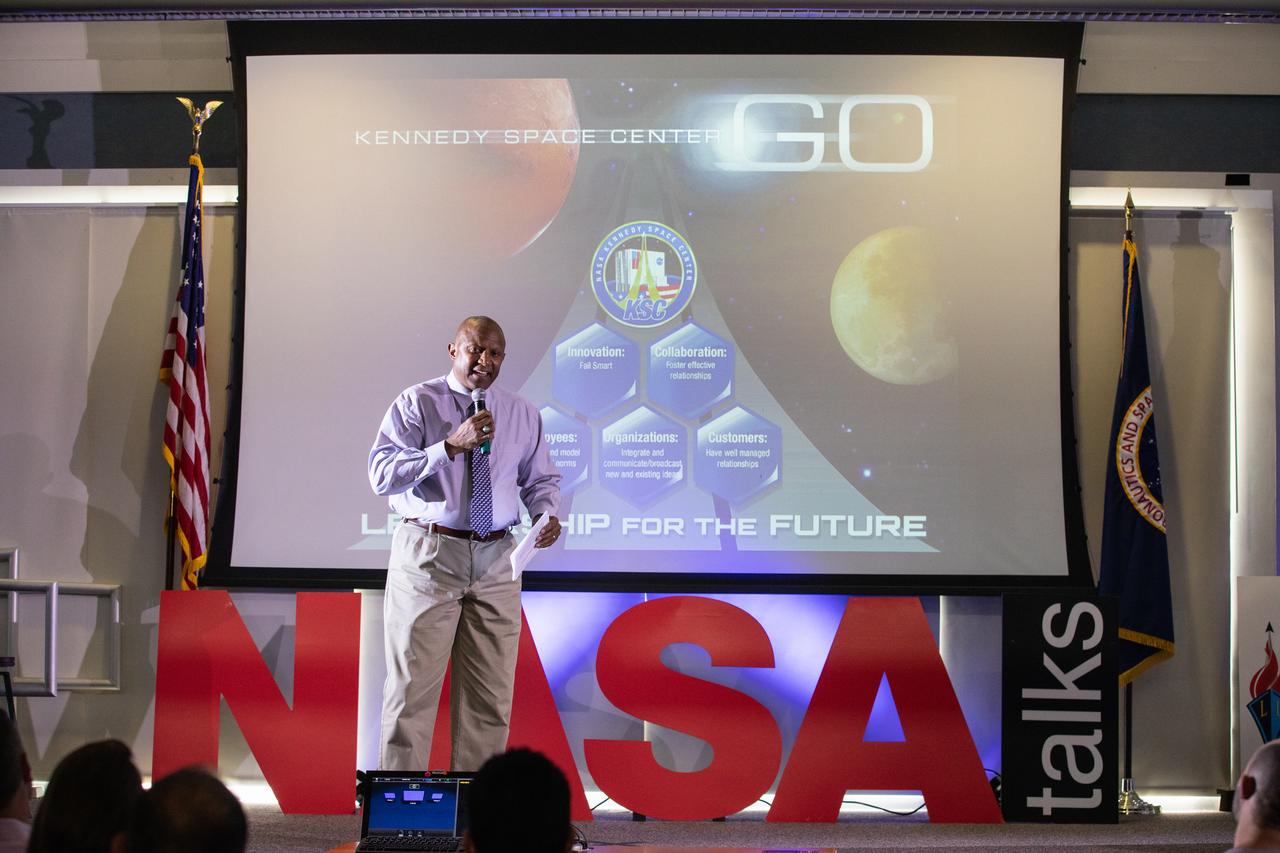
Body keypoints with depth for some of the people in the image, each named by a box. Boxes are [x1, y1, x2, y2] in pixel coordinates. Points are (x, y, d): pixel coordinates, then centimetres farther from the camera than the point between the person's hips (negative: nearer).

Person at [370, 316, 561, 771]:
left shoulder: (523, 414, 11)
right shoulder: (416, 403, -2)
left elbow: (541, 479, 18)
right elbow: (381, 474, -13)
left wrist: (547, 513, -5)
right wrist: (451, 445, -22)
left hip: (494, 562, 4)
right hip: (428, 555, -4)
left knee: (490, 693, 6)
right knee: (413, 686, -2)